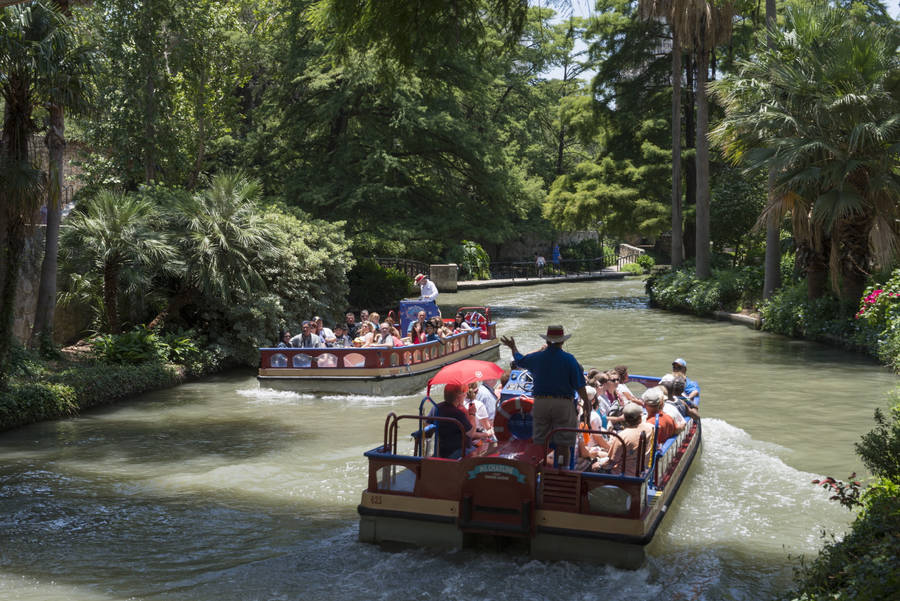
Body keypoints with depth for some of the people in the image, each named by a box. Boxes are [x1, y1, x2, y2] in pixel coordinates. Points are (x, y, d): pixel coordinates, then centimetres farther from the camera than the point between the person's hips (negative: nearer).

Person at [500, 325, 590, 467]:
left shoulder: (537, 357, 3)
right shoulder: (569, 359, -7)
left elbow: (519, 360, 23)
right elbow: (579, 385, -9)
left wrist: (513, 347, 41)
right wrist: (586, 403, 1)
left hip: (540, 402, 3)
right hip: (563, 404, -3)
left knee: (540, 442, 11)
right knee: (562, 444, 3)